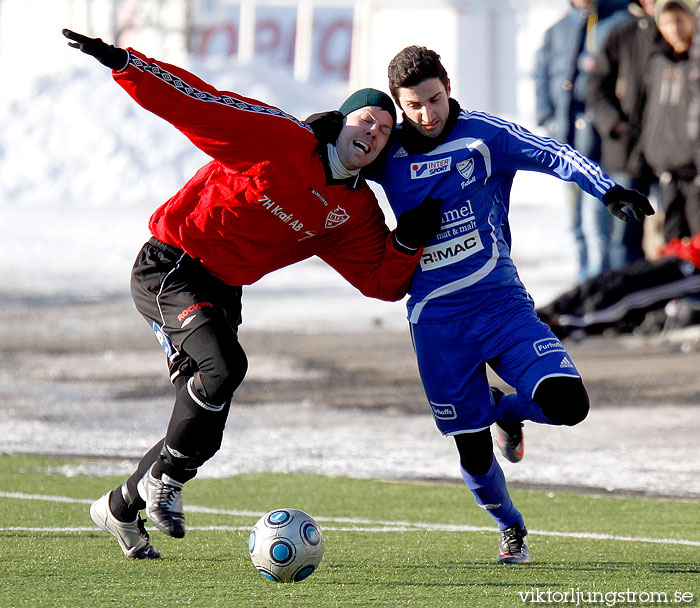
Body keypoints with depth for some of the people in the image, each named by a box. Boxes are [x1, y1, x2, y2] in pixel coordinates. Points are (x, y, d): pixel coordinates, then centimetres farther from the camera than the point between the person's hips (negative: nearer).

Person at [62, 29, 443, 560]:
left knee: (204, 431, 7)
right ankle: (164, 479, -11)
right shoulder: (281, 141, -15)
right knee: (224, 366, -31)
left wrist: (409, 240, -13)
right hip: (169, 270, -8)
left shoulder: (356, 212, 4)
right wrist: (123, 63, -27)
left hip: (222, 291, 8)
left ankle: (122, 508, 28)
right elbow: (195, 103, -18)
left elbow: (384, 282, 6)